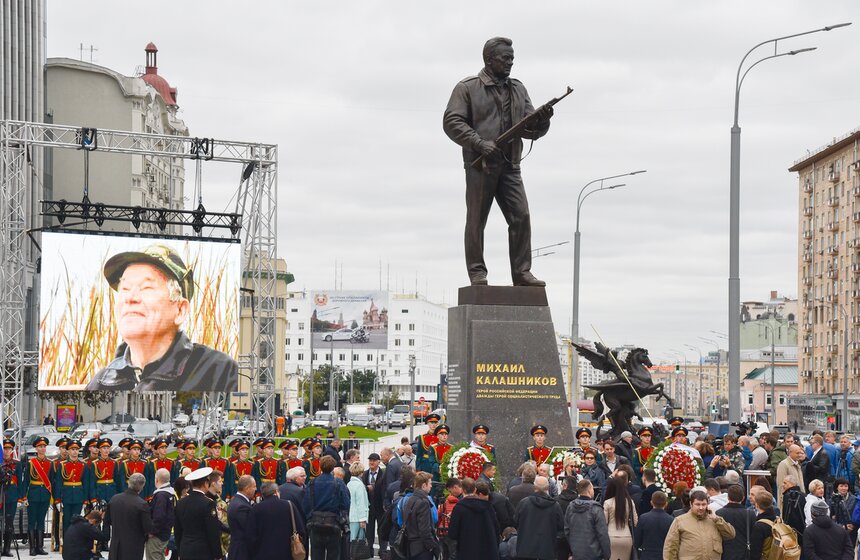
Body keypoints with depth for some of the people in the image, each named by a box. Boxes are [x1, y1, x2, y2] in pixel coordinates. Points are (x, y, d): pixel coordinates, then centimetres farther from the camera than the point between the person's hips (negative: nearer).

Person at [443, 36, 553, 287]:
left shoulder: (518, 90, 18)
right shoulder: (468, 88, 2)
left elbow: (530, 130, 16)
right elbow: (451, 122, -7)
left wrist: (542, 120, -8)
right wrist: (479, 143, -18)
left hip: (510, 167, 4)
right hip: (480, 166, -4)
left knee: (521, 216, -5)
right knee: (476, 221, -1)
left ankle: (522, 272, -2)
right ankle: (477, 273, 4)